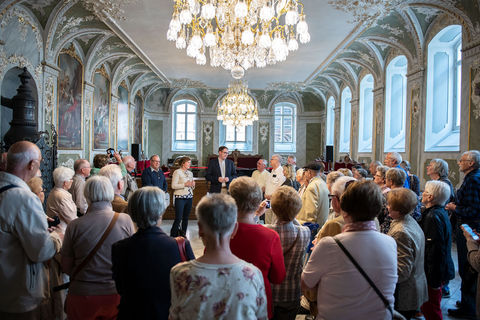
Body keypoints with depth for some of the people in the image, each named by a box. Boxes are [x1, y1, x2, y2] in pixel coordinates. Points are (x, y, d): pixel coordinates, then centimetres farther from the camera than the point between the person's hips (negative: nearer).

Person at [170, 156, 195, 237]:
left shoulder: (190, 173, 16)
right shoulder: (177, 172, -3)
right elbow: (173, 186, -11)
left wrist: (193, 185, 1)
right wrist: (185, 184, -17)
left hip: (189, 197, 6)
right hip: (180, 198, -6)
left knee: (186, 218, 9)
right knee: (178, 219, -7)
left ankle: (183, 235, 18)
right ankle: (173, 236, 4)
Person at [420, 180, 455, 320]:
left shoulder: (433, 217, -24)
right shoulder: (441, 212, 8)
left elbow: (435, 250, -25)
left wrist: (434, 281, -21)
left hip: (434, 273, -10)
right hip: (443, 269, 10)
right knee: (432, 307, 22)